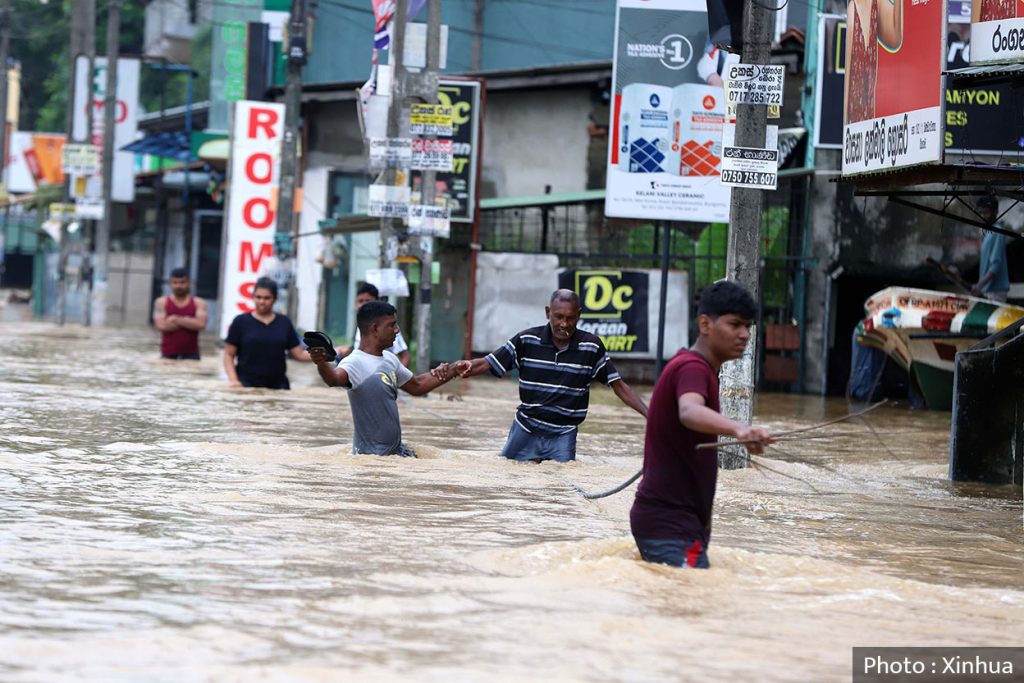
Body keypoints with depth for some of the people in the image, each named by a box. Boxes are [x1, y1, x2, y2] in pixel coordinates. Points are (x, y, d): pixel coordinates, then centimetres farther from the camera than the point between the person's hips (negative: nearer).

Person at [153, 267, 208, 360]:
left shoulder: (199, 303, 4)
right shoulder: (161, 302, 4)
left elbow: (201, 324, -11)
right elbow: (161, 325, -11)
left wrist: (177, 319, -10)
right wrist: (189, 322, -7)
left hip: (191, 354, 0)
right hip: (168, 354, 0)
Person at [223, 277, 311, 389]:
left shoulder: (284, 323, 9)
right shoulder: (241, 322, 2)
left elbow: (299, 354, 9)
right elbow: (229, 355, 3)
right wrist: (233, 380, -11)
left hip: (277, 386, 2)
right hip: (247, 385, -2)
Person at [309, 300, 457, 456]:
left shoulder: (389, 359, 10)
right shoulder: (356, 363, -19)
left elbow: (416, 386, 25)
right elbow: (334, 379, -41)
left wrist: (451, 372, 19)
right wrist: (322, 364, -62)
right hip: (371, 454, -9)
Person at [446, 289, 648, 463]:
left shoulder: (591, 347, -8)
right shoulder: (527, 341, -8)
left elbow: (618, 385, -4)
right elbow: (487, 364, -8)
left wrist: (648, 413, -16)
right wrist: (466, 366, -32)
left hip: (563, 436, -1)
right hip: (526, 430, 1)